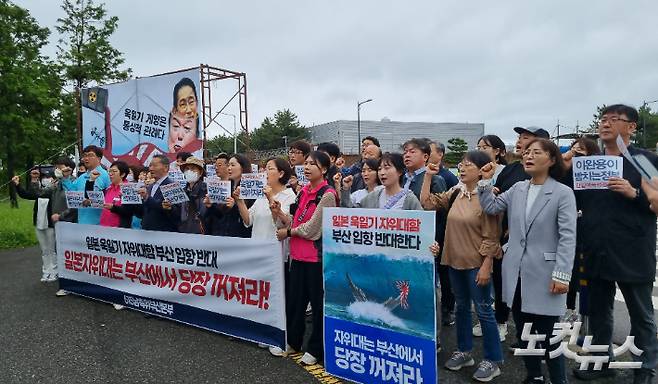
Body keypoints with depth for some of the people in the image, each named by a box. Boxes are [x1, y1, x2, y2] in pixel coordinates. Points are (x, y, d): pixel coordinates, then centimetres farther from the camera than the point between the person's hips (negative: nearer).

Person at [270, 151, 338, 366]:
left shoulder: (327, 195, -13)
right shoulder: (304, 191, 10)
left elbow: (311, 229, -16)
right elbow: (293, 221, 12)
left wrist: (288, 232, -4)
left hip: (317, 256, -7)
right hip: (298, 254, 7)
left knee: (318, 303, 6)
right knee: (294, 300, 16)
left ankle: (315, 349, 22)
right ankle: (292, 342, 33)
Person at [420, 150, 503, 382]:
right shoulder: (455, 193, 4)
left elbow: (491, 237, -16)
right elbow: (427, 203, 6)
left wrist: (486, 266, -17)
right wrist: (428, 175, 2)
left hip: (477, 263, -7)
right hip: (455, 261, 7)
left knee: (483, 310, 4)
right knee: (461, 307, 18)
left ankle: (493, 360, 20)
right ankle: (464, 352, 33)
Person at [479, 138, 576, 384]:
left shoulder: (563, 193, -8)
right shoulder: (517, 189, 8)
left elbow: (567, 237, -11)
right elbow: (490, 208, 8)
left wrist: (561, 275, -16)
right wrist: (486, 181, -1)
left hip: (544, 275, -5)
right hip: (516, 274, 5)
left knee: (548, 336, 2)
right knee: (523, 333, 16)